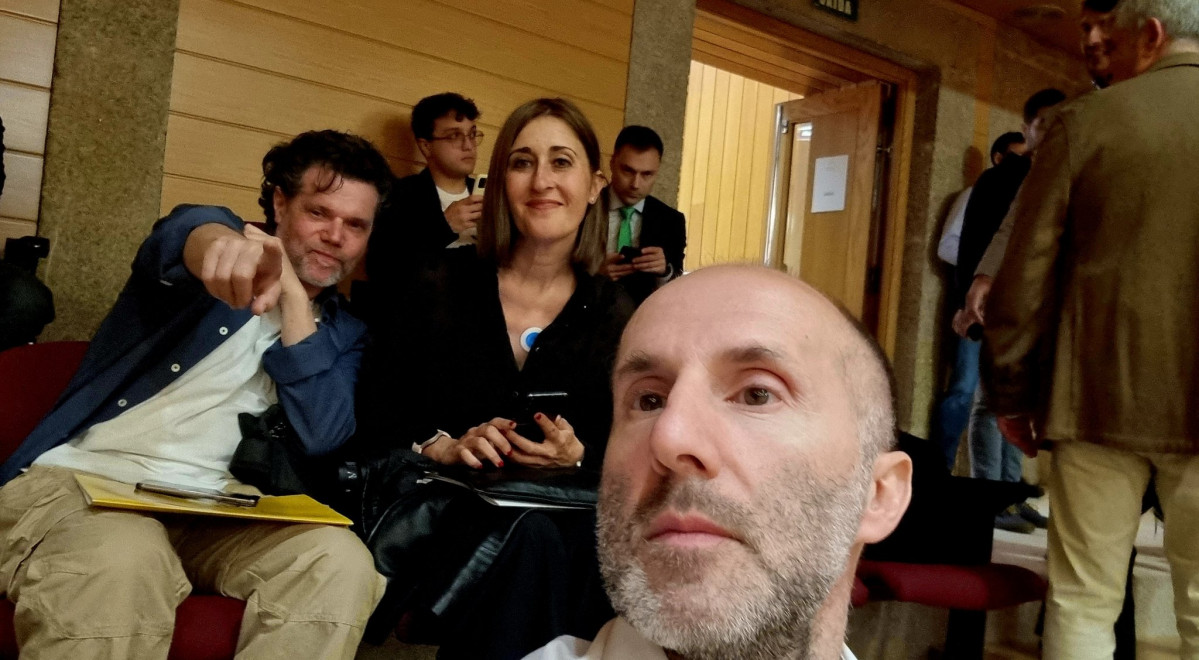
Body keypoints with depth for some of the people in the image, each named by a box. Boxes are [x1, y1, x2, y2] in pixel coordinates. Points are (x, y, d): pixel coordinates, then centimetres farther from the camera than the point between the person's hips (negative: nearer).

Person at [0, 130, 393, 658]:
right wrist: (223, 244, -50)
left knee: (341, 560, -27)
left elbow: (322, 439, -6)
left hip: (214, 512, 3)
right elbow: (189, 232, -23)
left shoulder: (344, 331, 13)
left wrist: (293, 298, -11)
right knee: (121, 563, -38)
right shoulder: (225, 254, 4)